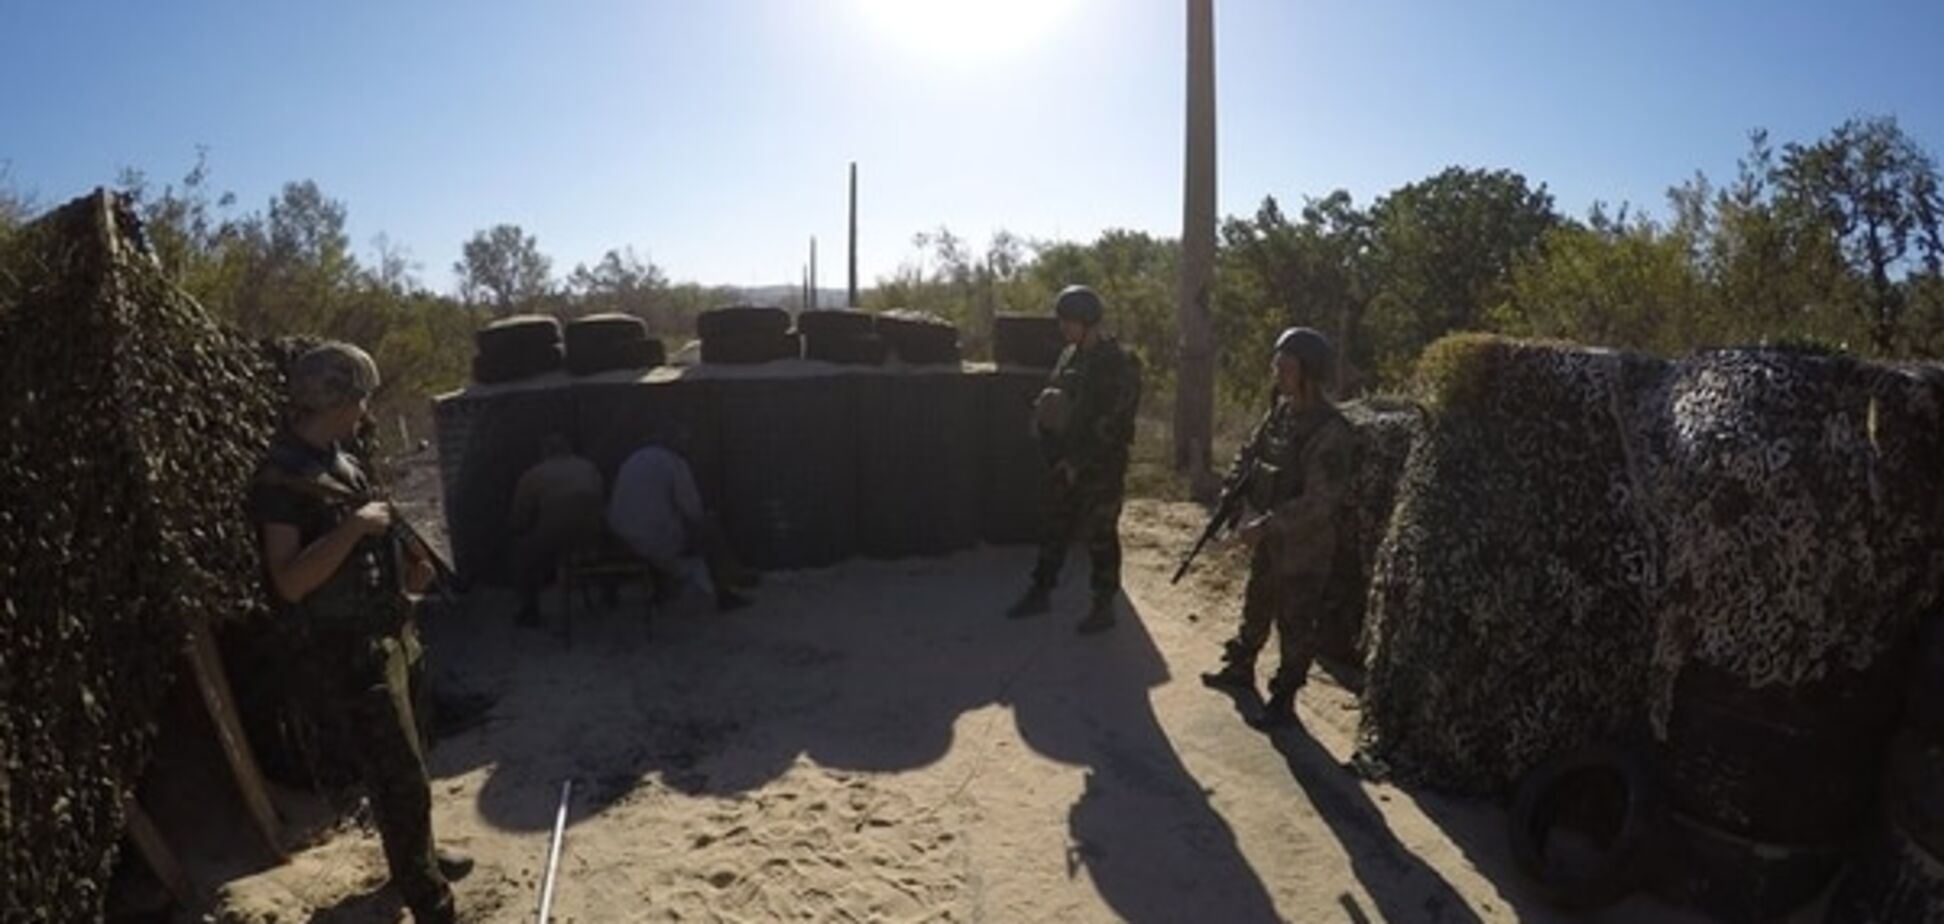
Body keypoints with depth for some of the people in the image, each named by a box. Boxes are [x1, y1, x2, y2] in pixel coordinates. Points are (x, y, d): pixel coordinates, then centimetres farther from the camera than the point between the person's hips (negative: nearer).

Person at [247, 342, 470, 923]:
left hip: (380, 636, 9)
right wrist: (354, 526, -28)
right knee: (401, 779, -4)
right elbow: (290, 581, -27)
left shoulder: (335, 457, 8)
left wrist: (405, 562, 5)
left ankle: (418, 857, 43)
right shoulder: (281, 479, -19)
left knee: (400, 765, 24)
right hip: (345, 652, -9)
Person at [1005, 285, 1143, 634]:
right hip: (1063, 461, 7)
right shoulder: (1069, 356, 10)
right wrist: (1043, 413, -3)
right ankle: (1040, 593, 29)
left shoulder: (1119, 363, -14)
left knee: (1100, 537, 1)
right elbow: (1051, 401, 19)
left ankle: (1104, 607, 14)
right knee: (1055, 530, 16)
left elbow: (1114, 423, -19)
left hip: (1100, 466, -7)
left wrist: (1079, 460, -19)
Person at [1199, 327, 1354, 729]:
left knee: (1295, 624, 6)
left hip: (1303, 547, -8)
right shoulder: (1281, 410, 1)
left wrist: (1266, 525, -27)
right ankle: (1240, 668, 42)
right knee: (1256, 606, 23)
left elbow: (1319, 502, -27)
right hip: (1269, 537, 8)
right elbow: (1250, 452, 12)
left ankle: (1283, 700, 19)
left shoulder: (1330, 431, -24)